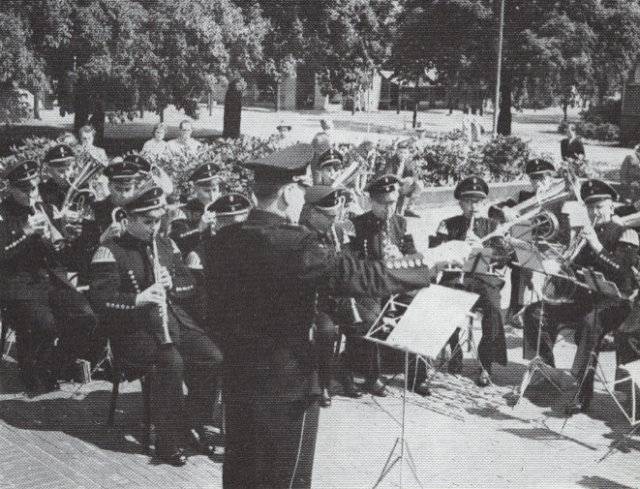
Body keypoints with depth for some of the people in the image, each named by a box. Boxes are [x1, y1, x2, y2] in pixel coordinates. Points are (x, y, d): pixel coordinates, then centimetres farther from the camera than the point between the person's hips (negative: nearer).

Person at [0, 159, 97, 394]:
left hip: (54, 280, 5)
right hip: (20, 286, -5)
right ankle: (36, 385, 0)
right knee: (45, 327, -27)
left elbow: (66, 256, 15)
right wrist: (26, 233, -21)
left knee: (86, 318, -15)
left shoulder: (45, 209, 16)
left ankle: (53, 373, 6)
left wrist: (54, 239, -6)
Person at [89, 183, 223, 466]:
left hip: (176, 319, 6)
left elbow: (189, 287, 17)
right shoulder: (110, 252, -5)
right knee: (172, 361, -32)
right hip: (134, 328, -6)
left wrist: (172, 283, -6)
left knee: (213, 357, -17)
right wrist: (139, 298, -27)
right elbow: (101, 300, -13)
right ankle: (168, 442, -16)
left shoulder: (166, 245, 14)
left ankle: (197, 422, 5)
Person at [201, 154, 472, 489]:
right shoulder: (293, 244, -21)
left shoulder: (222, 241, 0)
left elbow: (216, 312, 9)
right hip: (286, 385, -7)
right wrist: (433, 261, -14)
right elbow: (362, 276, -23)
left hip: (236, 378, 7)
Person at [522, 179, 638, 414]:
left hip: (614, 304, -7)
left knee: (590, 322, -40)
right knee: (535, 311, -8)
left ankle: (582, 392, -38)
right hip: (583, 301, 7)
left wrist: (597, 246, -23)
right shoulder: (585, 236, 17)